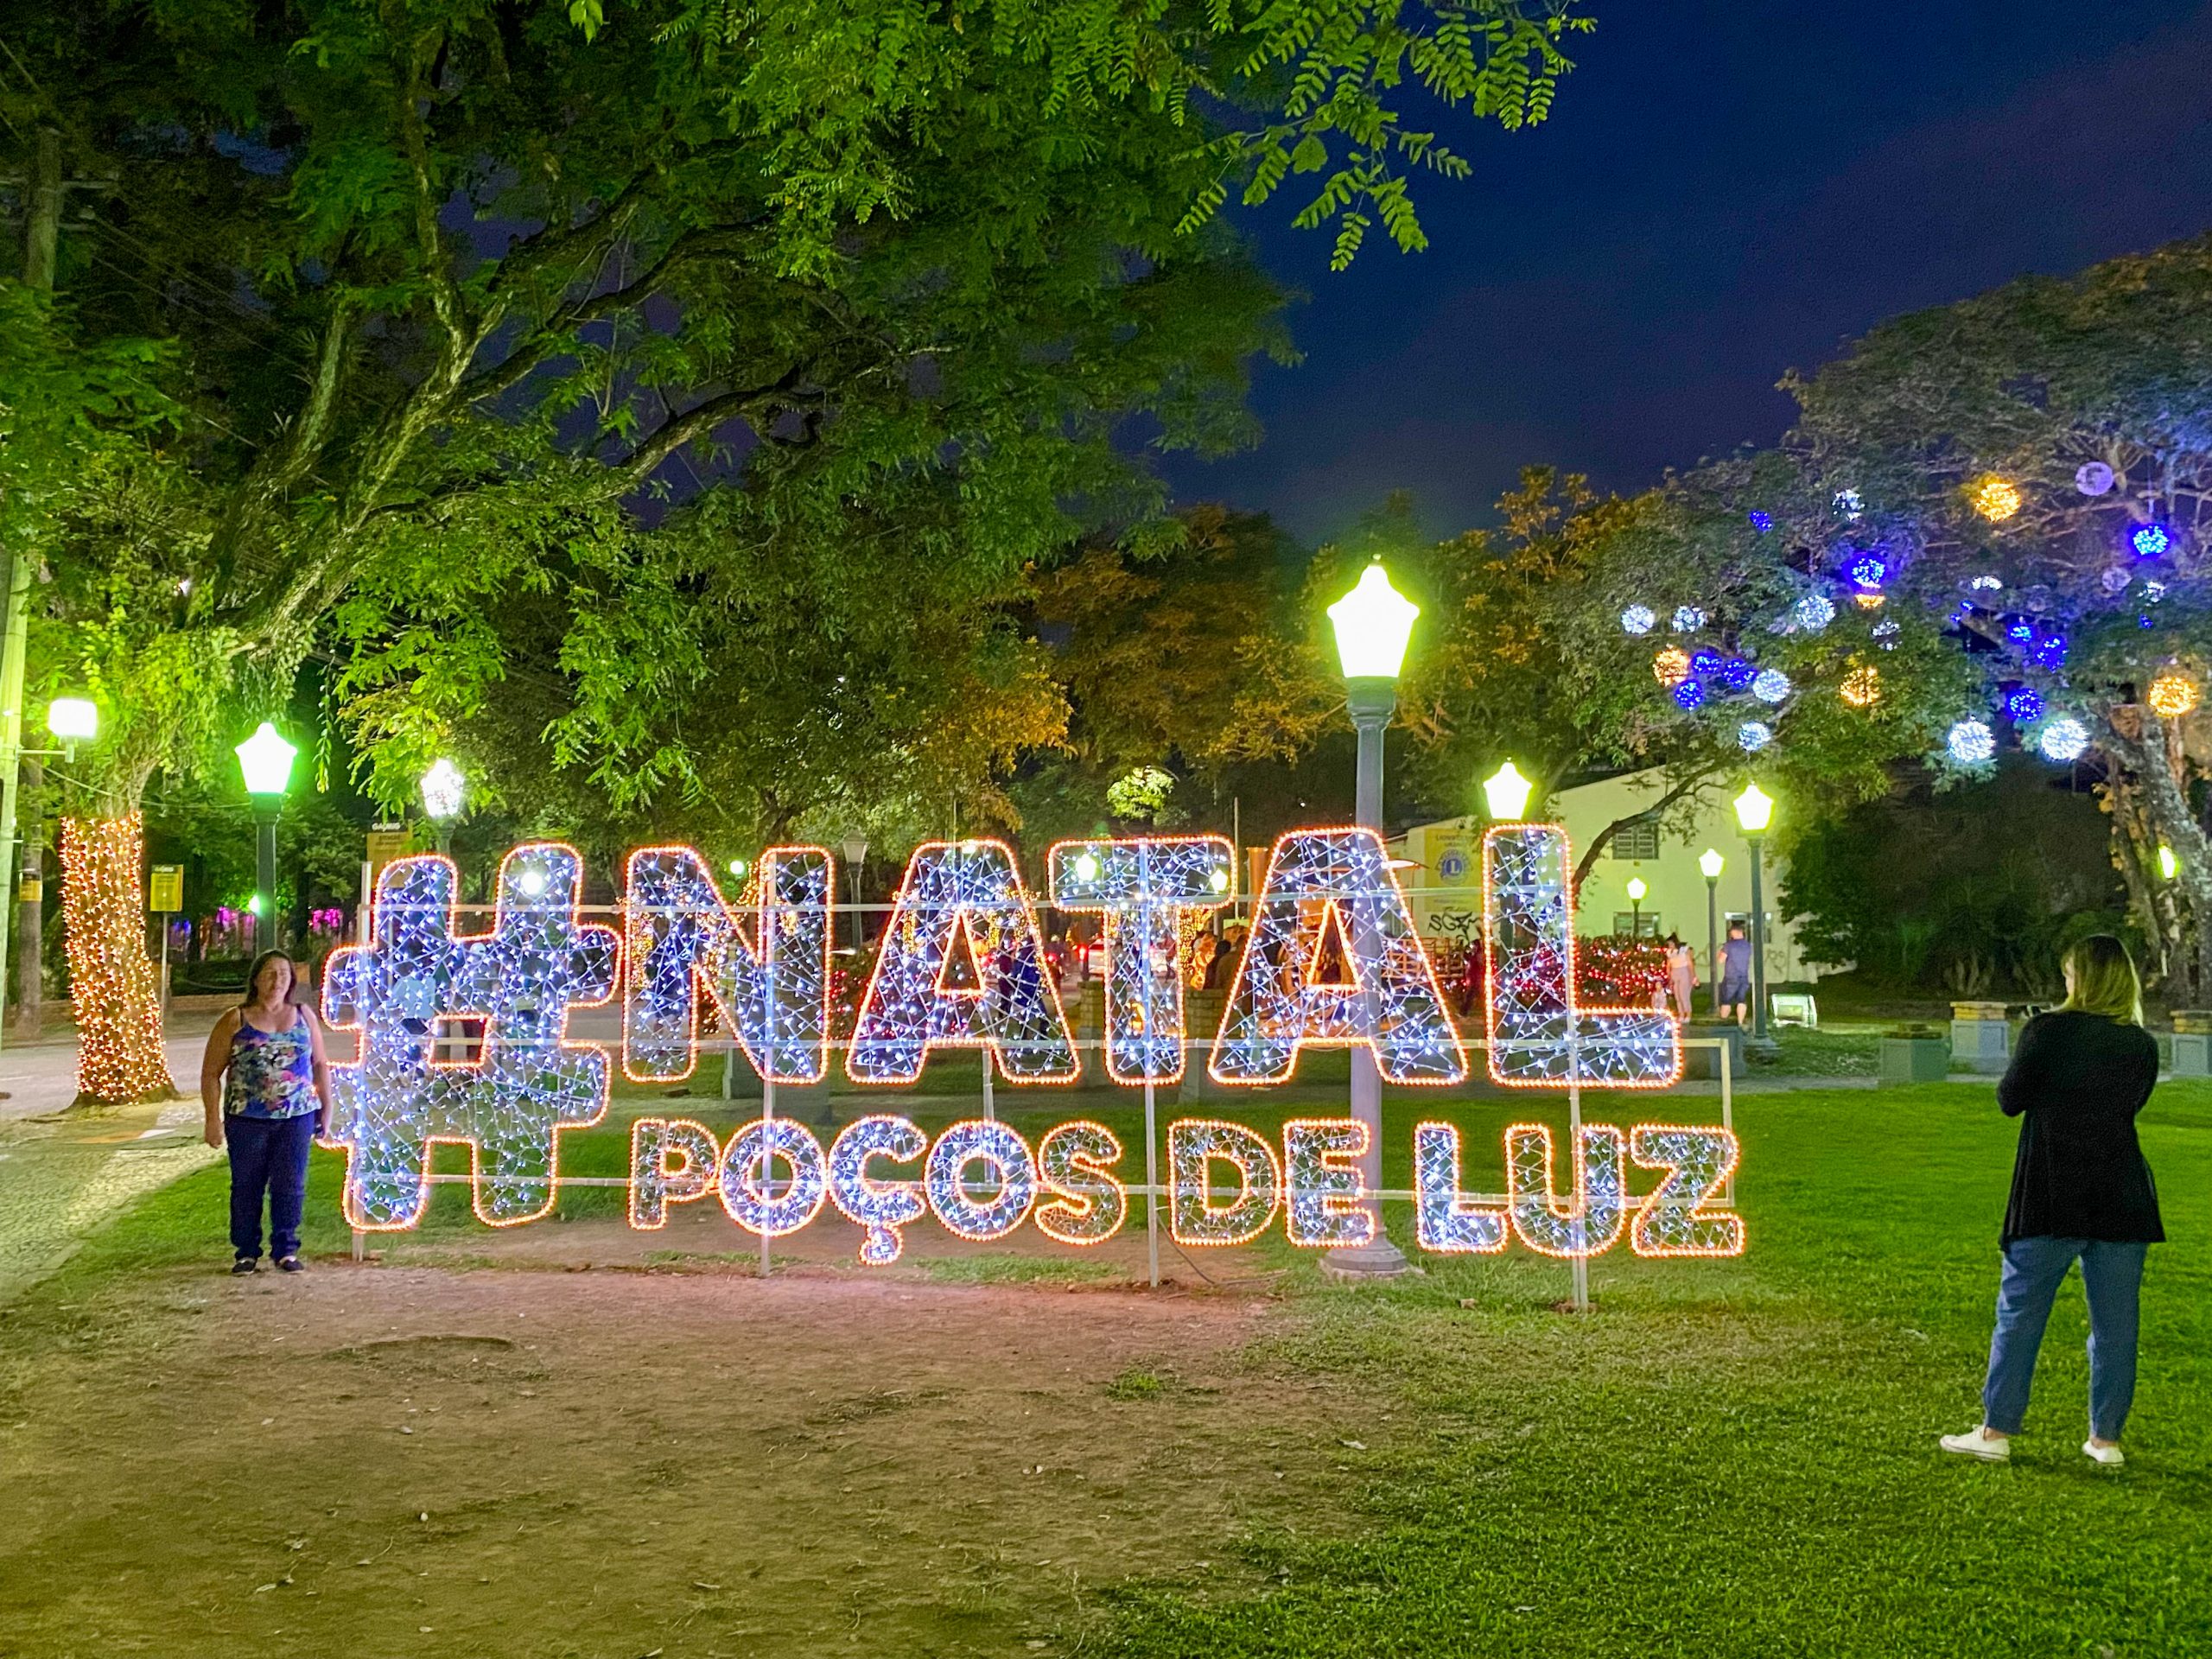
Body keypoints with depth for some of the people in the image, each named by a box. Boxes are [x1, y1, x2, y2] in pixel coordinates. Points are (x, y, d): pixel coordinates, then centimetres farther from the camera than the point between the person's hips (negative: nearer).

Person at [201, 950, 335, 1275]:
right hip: (246, 1119, -1)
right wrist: (213, 1119, -6)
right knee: (246, 1187, 5)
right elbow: (211, 1073, 0)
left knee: (290, 1185, 2)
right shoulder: (235, 1022, 0)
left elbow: (320, 1064, 14)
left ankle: (286, 1250, 12)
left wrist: (326, 1108, 11)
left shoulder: (304, 1016, 8)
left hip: (297, 1117, 1)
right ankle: (246, 1252, 17)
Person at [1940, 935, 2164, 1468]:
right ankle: (2106, 1439, 14)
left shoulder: (2048, 1031, -10)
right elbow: (2128, 1105, 15)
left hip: (2051, 1199, -4)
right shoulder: (2143, 1045, 3)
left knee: (2019, 1313, 4)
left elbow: (2009, 1100, -2)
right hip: (2122, 1199, 4)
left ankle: (1996, 1431, 7)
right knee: (2115, 1322, 9)